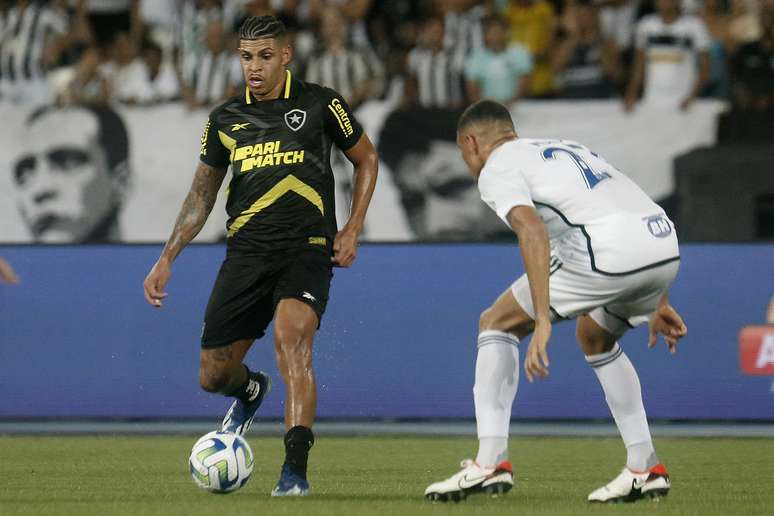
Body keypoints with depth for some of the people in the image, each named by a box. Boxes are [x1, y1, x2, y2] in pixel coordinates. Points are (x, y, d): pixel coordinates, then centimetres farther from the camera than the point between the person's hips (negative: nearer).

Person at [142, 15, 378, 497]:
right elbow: (202, 192, 18)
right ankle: (251, 391, 46)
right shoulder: (226, 119, 10)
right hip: (246, 253, 4)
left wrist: (351, 230, 4)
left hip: (307, 249, -4)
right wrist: (166, 259, 11)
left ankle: (295, 470, -34)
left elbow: (366, 158, 14)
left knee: (292, 336, -31)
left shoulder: (319, 104, 1)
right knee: (214, 376, 6)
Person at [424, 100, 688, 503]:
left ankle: (490, 463, 2)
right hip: (666, 246, 8)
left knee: (497, 324, 10)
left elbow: (532, 230, -11)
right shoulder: (565, 150, 34)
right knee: (595, 337, 34)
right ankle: (645, 469, 27)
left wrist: (543, 320, -19)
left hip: (610, 253, -8)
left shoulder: (497, 169, 8)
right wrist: (657, 303, 35)